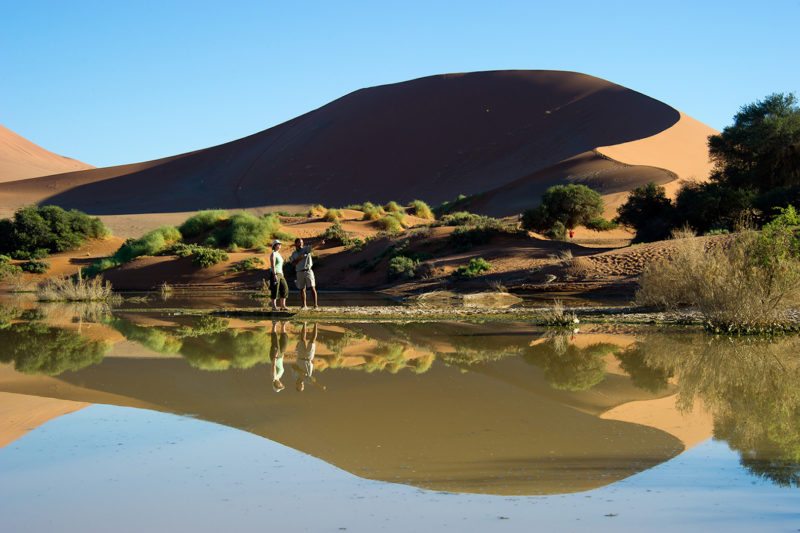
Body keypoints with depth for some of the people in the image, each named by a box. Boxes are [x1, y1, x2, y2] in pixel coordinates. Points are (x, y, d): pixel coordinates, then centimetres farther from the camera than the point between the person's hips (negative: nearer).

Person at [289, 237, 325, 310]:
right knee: (302, 290, 7)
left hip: (308, 271, -3)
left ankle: (315, 305, -12)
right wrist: (299, 258, -14)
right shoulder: (293, 254, 12)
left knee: (312, 288, -11)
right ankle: (304, 305, 16)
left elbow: (312, 246, -18)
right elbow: (293, 263, -1)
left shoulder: (306, 249, 2)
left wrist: (319, 243, -37)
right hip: (299, 273, 3)